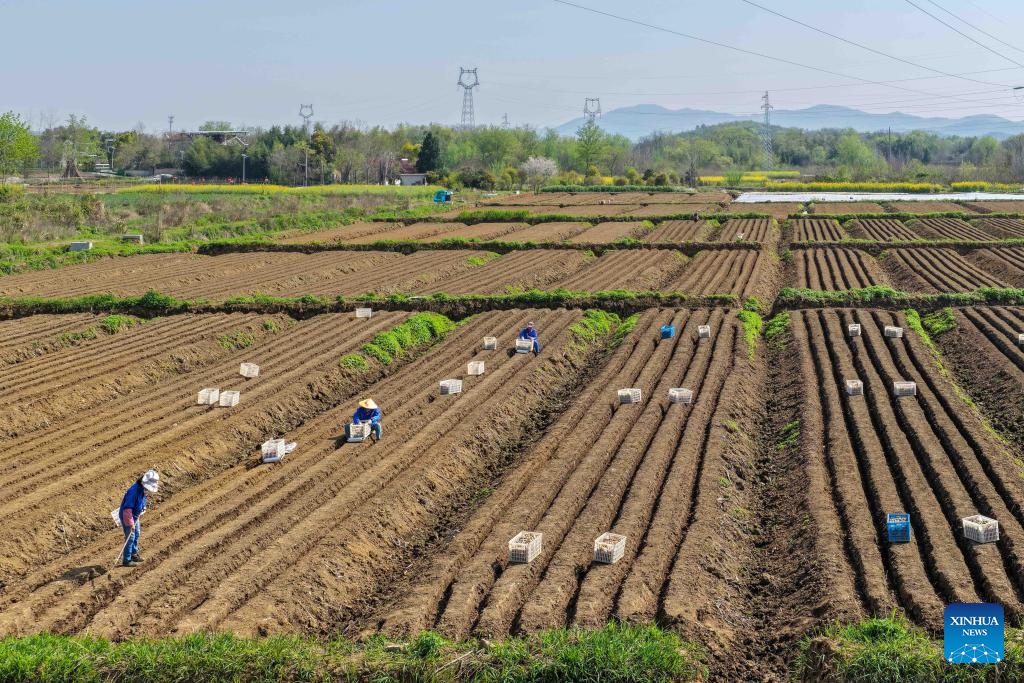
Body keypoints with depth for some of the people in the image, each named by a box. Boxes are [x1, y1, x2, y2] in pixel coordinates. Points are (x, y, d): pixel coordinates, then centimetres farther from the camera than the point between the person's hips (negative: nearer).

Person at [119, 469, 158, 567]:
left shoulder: (143, 490, -5)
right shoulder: (134, 491, -33)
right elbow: (127, 508, -32)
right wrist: (130, 523, -30)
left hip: (135, 516, 9)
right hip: (126, 516, -9)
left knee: (136, 535, 20)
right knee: (130, 537, -5)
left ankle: (134, 554, 37)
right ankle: (126, 560, 4)